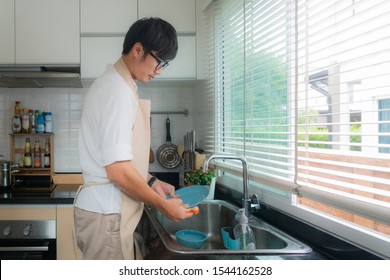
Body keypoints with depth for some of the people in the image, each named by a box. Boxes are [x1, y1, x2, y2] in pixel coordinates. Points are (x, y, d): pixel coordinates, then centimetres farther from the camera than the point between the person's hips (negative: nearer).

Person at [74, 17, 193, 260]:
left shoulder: (113, 83, 13)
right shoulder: (118, 90, -18)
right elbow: (118, 169, -23)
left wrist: (151, 182, 14)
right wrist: (162, 205, -13)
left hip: (104, 209, 10)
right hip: (107, 214, -10)